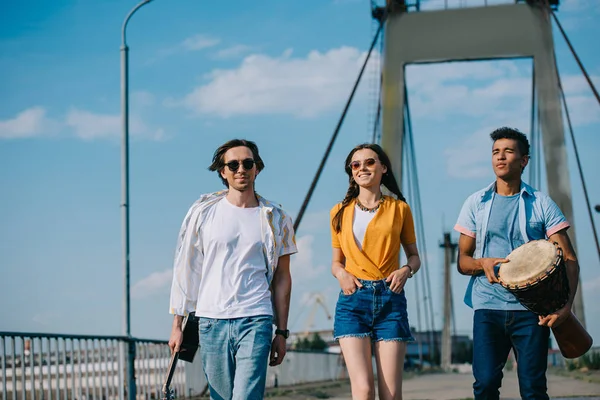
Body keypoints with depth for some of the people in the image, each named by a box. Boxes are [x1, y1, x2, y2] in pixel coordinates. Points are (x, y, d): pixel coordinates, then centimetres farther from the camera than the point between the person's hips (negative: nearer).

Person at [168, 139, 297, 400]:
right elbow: (186, 270, 10)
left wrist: (282, 332, 7)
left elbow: (282, 278, 11)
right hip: (211, 321, 1)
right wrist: (177, 324, 7)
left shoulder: (275, 219, 8)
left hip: (255, 321, -1)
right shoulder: (203, 212, 6)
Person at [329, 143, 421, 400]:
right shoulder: (341, 212, 11)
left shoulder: (399, 208, 9)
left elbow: (414, 256, 15)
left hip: (390, 299, 0)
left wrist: (406, 270, -7)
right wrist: (341, 273, -5)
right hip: (353, 299, 0)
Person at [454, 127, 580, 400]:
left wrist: (566, 305, -15)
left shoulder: (541, 204, 5)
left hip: (531, 309, -1)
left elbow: (569, 260, 1)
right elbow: (462, 261, 12)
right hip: (488, 307, 1)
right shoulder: (476, 203, 9)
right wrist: (483, 263, -12)